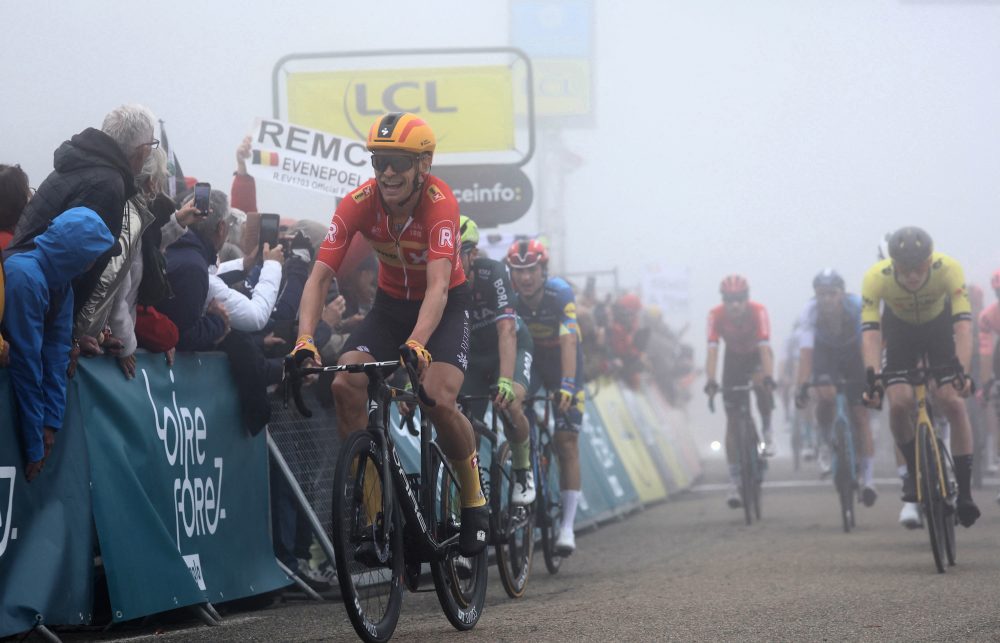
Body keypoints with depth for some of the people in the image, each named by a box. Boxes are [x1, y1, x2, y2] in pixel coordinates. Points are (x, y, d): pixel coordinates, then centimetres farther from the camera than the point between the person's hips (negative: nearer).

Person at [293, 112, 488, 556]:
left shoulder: (439, 203, -29)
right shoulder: (359, 203, -20)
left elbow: (438, 285, -39)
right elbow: (320, 275, -24)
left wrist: (416, 345, -55)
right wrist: (305, 341, -39)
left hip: (443, 306, -4)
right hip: (391, 303, 4)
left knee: (438, 400, -26)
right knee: (345, 384, -21)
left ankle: (474, 498, -3)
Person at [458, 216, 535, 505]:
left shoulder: (491, 273, -31)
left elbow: (506, 331, -40)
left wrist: (505, 381, -55)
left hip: (512, 347, -4)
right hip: (472, 354, 4)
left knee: (510, 404, -31)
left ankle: (523, 470, -6)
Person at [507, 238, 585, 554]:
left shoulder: (560, 293, -30)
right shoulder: (509, 298, -24)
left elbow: (569, 341, -40)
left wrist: (567, 385, -52)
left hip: (562, 360, -2)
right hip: (529, 359, 2)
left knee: (567, 441, -8)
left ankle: (567, 525, -7)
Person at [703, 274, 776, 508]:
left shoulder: (758, 311, -31)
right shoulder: (716, 315, -27)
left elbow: (765, 348, -38)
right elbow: (712, 350, -32)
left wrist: (768, 378, -50)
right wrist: (710, 381, -45)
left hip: (757, 355, -1)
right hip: (734, 358, 1)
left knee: (760, 384, -36)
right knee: (732, 420, -5)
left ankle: (767, 432, -8)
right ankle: (734, 483, -1)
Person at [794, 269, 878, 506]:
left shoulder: (858, 307, -32)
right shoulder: (810, 312, -31)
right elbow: (805, 352, -38)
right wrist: (801, 387, -48)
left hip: (854, 351, 0)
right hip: (825, 351, 0)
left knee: (860, 415, -8)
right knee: (826, 396, -28)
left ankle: (868, 479, -6)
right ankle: (827, 440, 3)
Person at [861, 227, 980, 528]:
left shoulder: (949, 269, -36)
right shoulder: (876, 277, -35)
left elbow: (963, 322, -40)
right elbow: (870, 331, -38)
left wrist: (963, 372, -52)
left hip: (939, 325, 0)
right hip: (899, 328, 0)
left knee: (953, 401, -15)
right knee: (899, 402, -19)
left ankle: (964, 492, -6)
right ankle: (913, 475, 5)